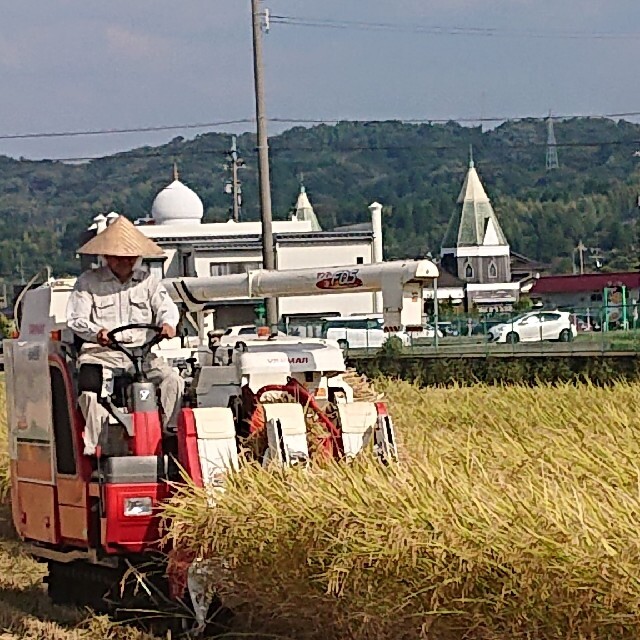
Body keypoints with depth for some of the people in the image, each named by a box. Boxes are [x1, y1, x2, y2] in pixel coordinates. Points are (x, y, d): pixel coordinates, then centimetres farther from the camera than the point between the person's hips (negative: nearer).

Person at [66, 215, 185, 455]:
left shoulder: (148, 281, 16)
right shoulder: (88, 282, 8)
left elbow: (166, 306, 4)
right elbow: (76, 319, -1)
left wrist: (167, 322, -23)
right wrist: (97, 332, -24)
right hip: (99, 354, -2)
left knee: (174, 381, -21)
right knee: (90, 392, -31)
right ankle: (92, 450, -29)